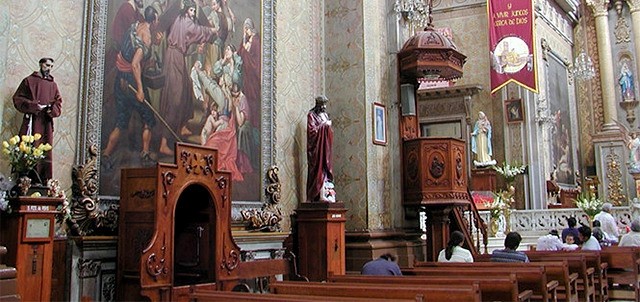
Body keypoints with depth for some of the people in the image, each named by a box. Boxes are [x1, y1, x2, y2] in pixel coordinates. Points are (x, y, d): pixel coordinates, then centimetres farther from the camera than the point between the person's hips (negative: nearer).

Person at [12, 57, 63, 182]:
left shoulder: (53, 85, 18)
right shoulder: (29, 81, 8)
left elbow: (58, 103, 16)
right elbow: (18, 98, 2)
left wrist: (52, 110, -6)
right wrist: (33, 106, -12)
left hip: (46, 124, 3)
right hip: (31, 123, -3)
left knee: (46, 153, 0)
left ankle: (44, 181, 1)